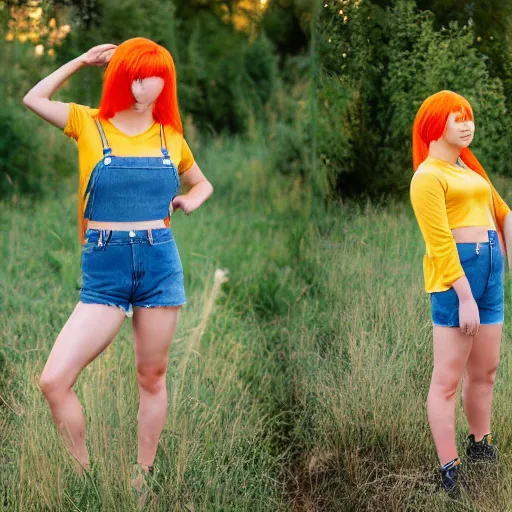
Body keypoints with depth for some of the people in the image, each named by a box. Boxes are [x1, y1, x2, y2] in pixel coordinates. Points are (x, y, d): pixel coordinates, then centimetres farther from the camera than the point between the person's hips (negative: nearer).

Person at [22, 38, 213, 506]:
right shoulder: (89, 124, 3)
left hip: (160, 262, 1)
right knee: (54, 379, -12)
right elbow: (33, 99, 8)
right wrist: (83, 60, 10)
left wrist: (191, 200, 1)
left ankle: (142, 481, 23)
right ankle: (84, 475, 7)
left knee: (152, 377, 8)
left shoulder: (170, 137, 8)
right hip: (103, 269, -1)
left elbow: (202, 183, 23)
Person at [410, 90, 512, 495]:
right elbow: (439, 243, -15)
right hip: (454, 272, -8)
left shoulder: (470, 168, 19)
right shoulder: (428, 176, -7)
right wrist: (465, 298, -20)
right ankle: (449, 473, -1)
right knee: (448, 378, -5)